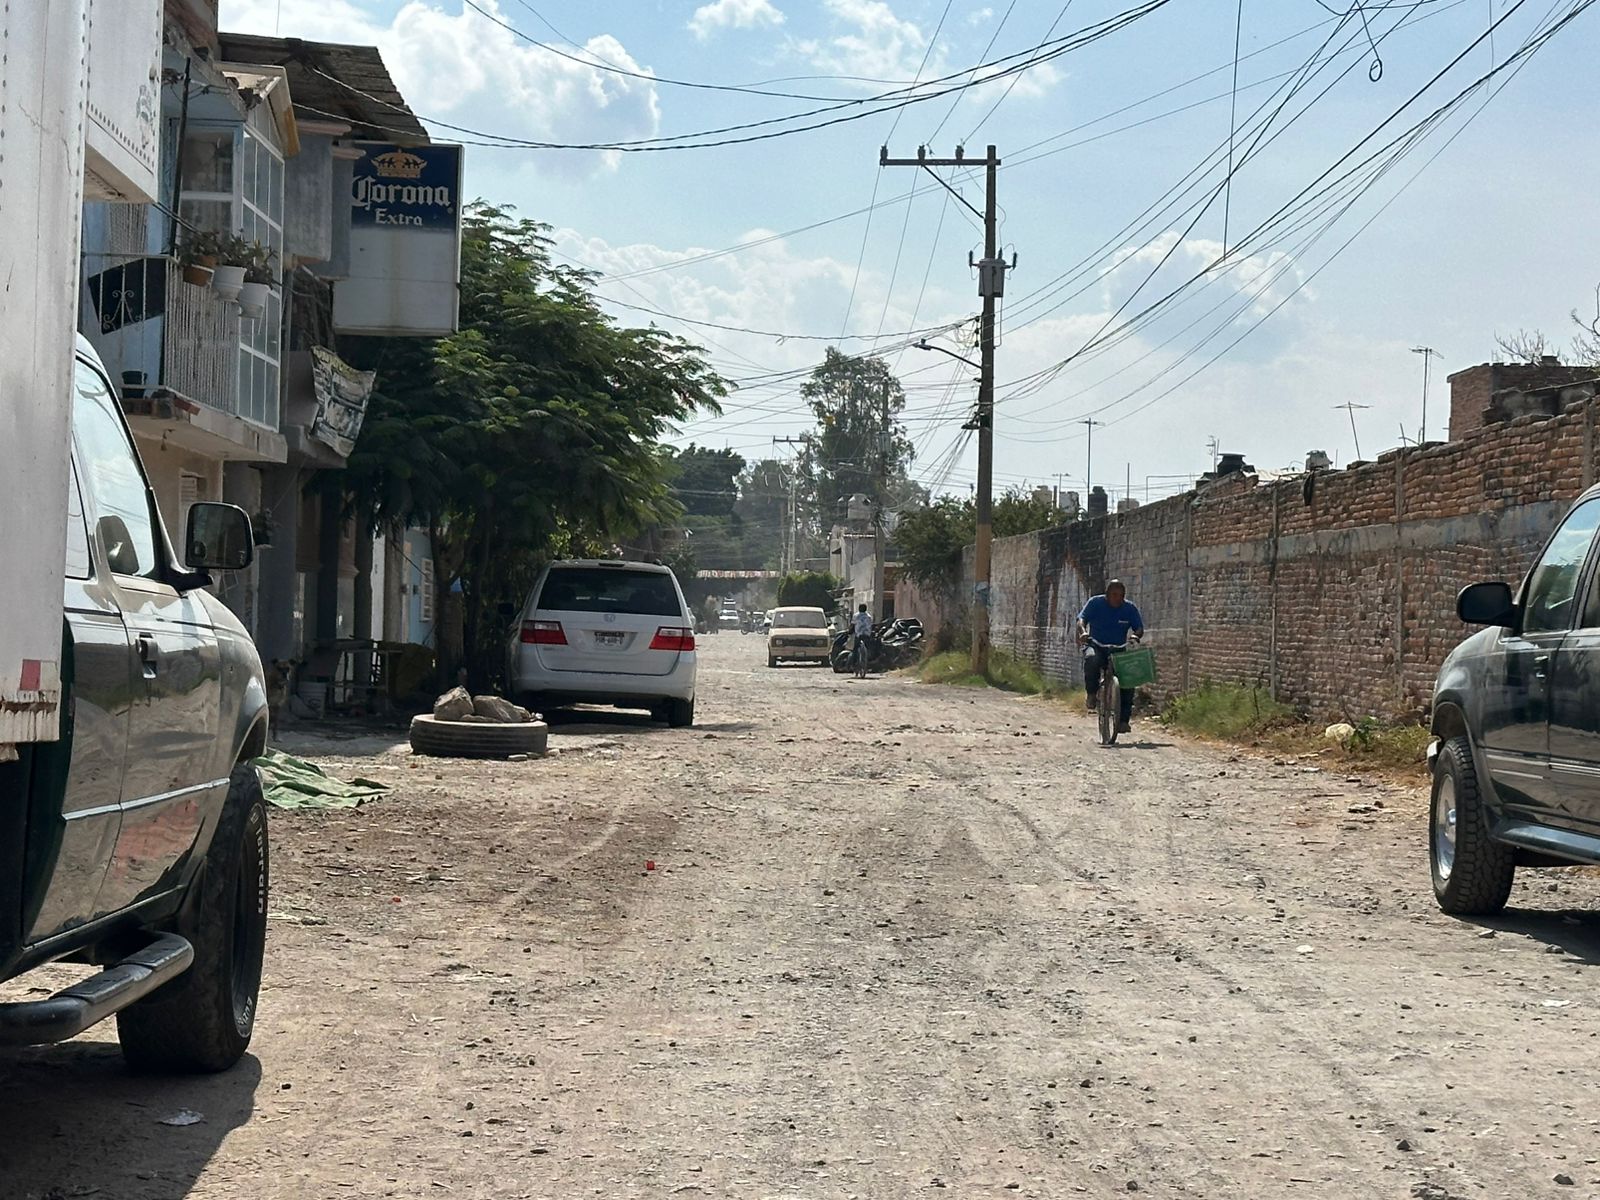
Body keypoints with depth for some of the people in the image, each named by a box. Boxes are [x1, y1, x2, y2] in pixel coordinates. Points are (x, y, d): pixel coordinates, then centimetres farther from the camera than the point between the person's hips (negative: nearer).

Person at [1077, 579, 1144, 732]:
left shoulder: (1129, 608, 3)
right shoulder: (1095, 603, -2)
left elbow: (1139, 628, -1)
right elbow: (1082, 619, -13)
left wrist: (1135, 635, -26)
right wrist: (1083, 632, -35)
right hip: (1096, 646, -3)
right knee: (1092, 659, -38)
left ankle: (1123, 719, -8)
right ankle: (1092, 694, -18)